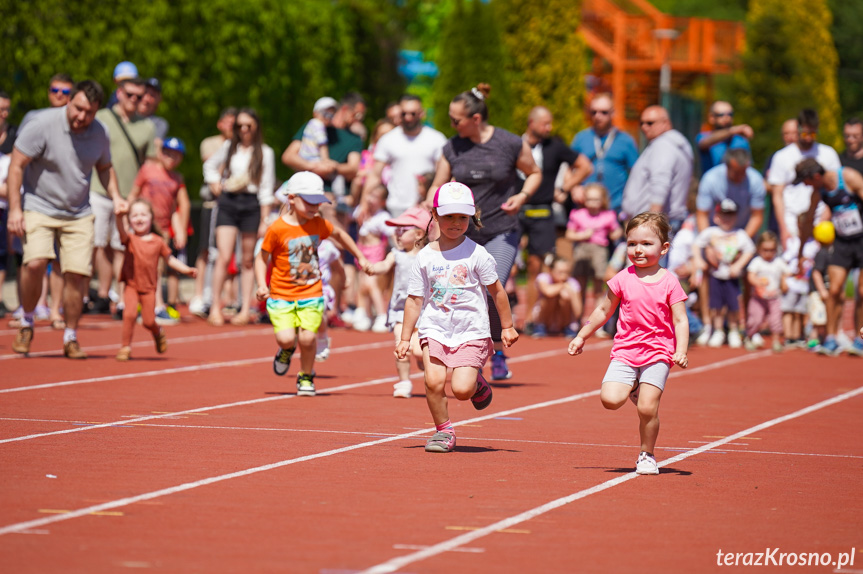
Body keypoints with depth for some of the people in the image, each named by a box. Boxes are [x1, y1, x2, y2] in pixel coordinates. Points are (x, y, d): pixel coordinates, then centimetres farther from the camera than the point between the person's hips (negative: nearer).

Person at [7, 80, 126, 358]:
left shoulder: (100, 134, -3)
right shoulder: (42, 124, -17)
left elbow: (104, 167, 17)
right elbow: (16, 165, -11)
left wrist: (115, 197, 0)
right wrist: (15, 209, -16)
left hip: (78, 214, 4)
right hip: (39, 208, -3)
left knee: (77, 273, -6)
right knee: (35, 262, -24)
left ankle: (70, 338, 12)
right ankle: (26, 323, 0)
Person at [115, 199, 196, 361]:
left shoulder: (158, 242, 2)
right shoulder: (129, 239, -4)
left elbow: (170, 260, 11)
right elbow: (122, 230, -26)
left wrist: (186, 270, -1)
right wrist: (120, 216, -47)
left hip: (149, 287, 1)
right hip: (131, 284, -1)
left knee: (148, 322, -1)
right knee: (129, 313, -21)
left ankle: (158, 332, 36)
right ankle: (126, 347, -4)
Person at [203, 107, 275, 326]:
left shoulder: (265, 152, 1)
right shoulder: (228, 147, 9)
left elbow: (266, 188, 1)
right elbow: (210, 165, 27)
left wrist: (264, 220, -2)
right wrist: (215, 183, 8)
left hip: (251, 204, -1)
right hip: (228, 203, 1)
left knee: (247, 260, 5)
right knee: (224, 257, -9)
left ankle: (245, 310, 9)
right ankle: (215, 306, -3)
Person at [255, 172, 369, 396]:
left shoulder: (319, 224, 3)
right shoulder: (277, 229, -10)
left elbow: (340, 235, 24)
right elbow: (262, 258, -2)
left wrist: (360, 258, 29)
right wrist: (262, 285, -15)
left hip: (311, 295, 2)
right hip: (281, 295, -2)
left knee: (308, 337, -13)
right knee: (286, 338, -18)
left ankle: (306, 376, 15)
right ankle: (286, 350, 23)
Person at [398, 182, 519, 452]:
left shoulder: (476, 254, -3)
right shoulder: (425, 257, 3)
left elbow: (496, 290, 7)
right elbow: (415, 299, 9)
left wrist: (507, 326, 11)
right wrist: (405, 338, 8)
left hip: (471, 331, -2)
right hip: (434, 329, 2)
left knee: (461, 389, -14)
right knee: (434, 380, -16)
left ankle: (477, 384, 22)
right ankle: (443, 431, 5)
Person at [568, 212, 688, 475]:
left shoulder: (669, 282, -2)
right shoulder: (623, 279, 4)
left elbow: (681, 321, -4)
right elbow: (603, 311, 18)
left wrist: (681, 351, -18)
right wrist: (581, 336, 20)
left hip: (658, 353, -2)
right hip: (625, 351, 2)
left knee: (647, 408, -13)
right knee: (610, 399, -17)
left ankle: (647, 456, 10)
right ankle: (634, 389, 17)